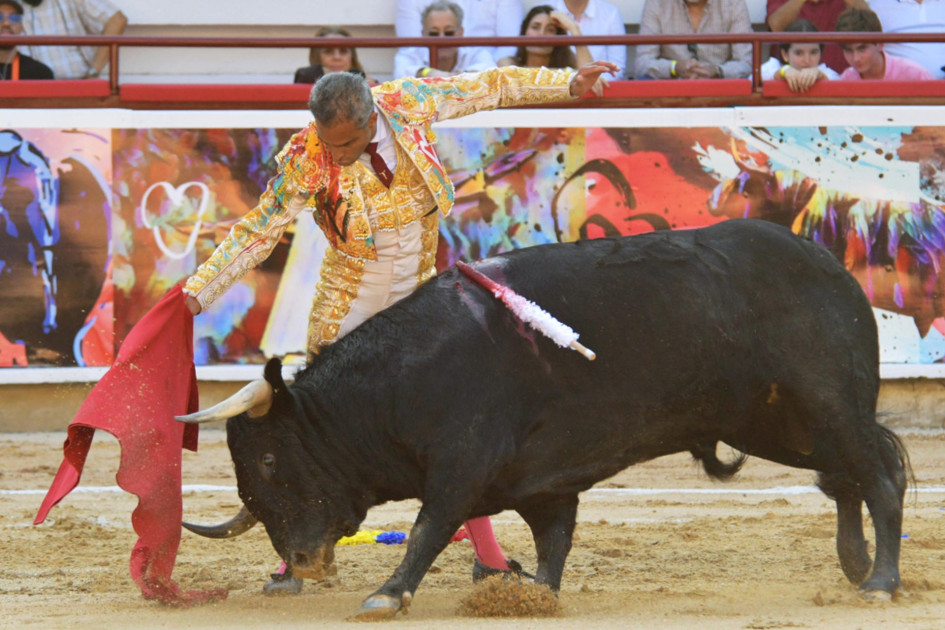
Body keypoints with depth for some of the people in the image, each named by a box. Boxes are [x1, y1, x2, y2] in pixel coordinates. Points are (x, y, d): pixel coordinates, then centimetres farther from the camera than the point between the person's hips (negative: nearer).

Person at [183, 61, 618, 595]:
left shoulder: (409, 104, -14)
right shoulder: (306, 163, -20)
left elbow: (490, 87, 0)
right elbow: (256, 233, -14)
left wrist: (569, 83, 5)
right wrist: (197, 292, -21)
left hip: (420, 301, 2)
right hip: (348, 309, -2)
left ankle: (488, 556, 10)